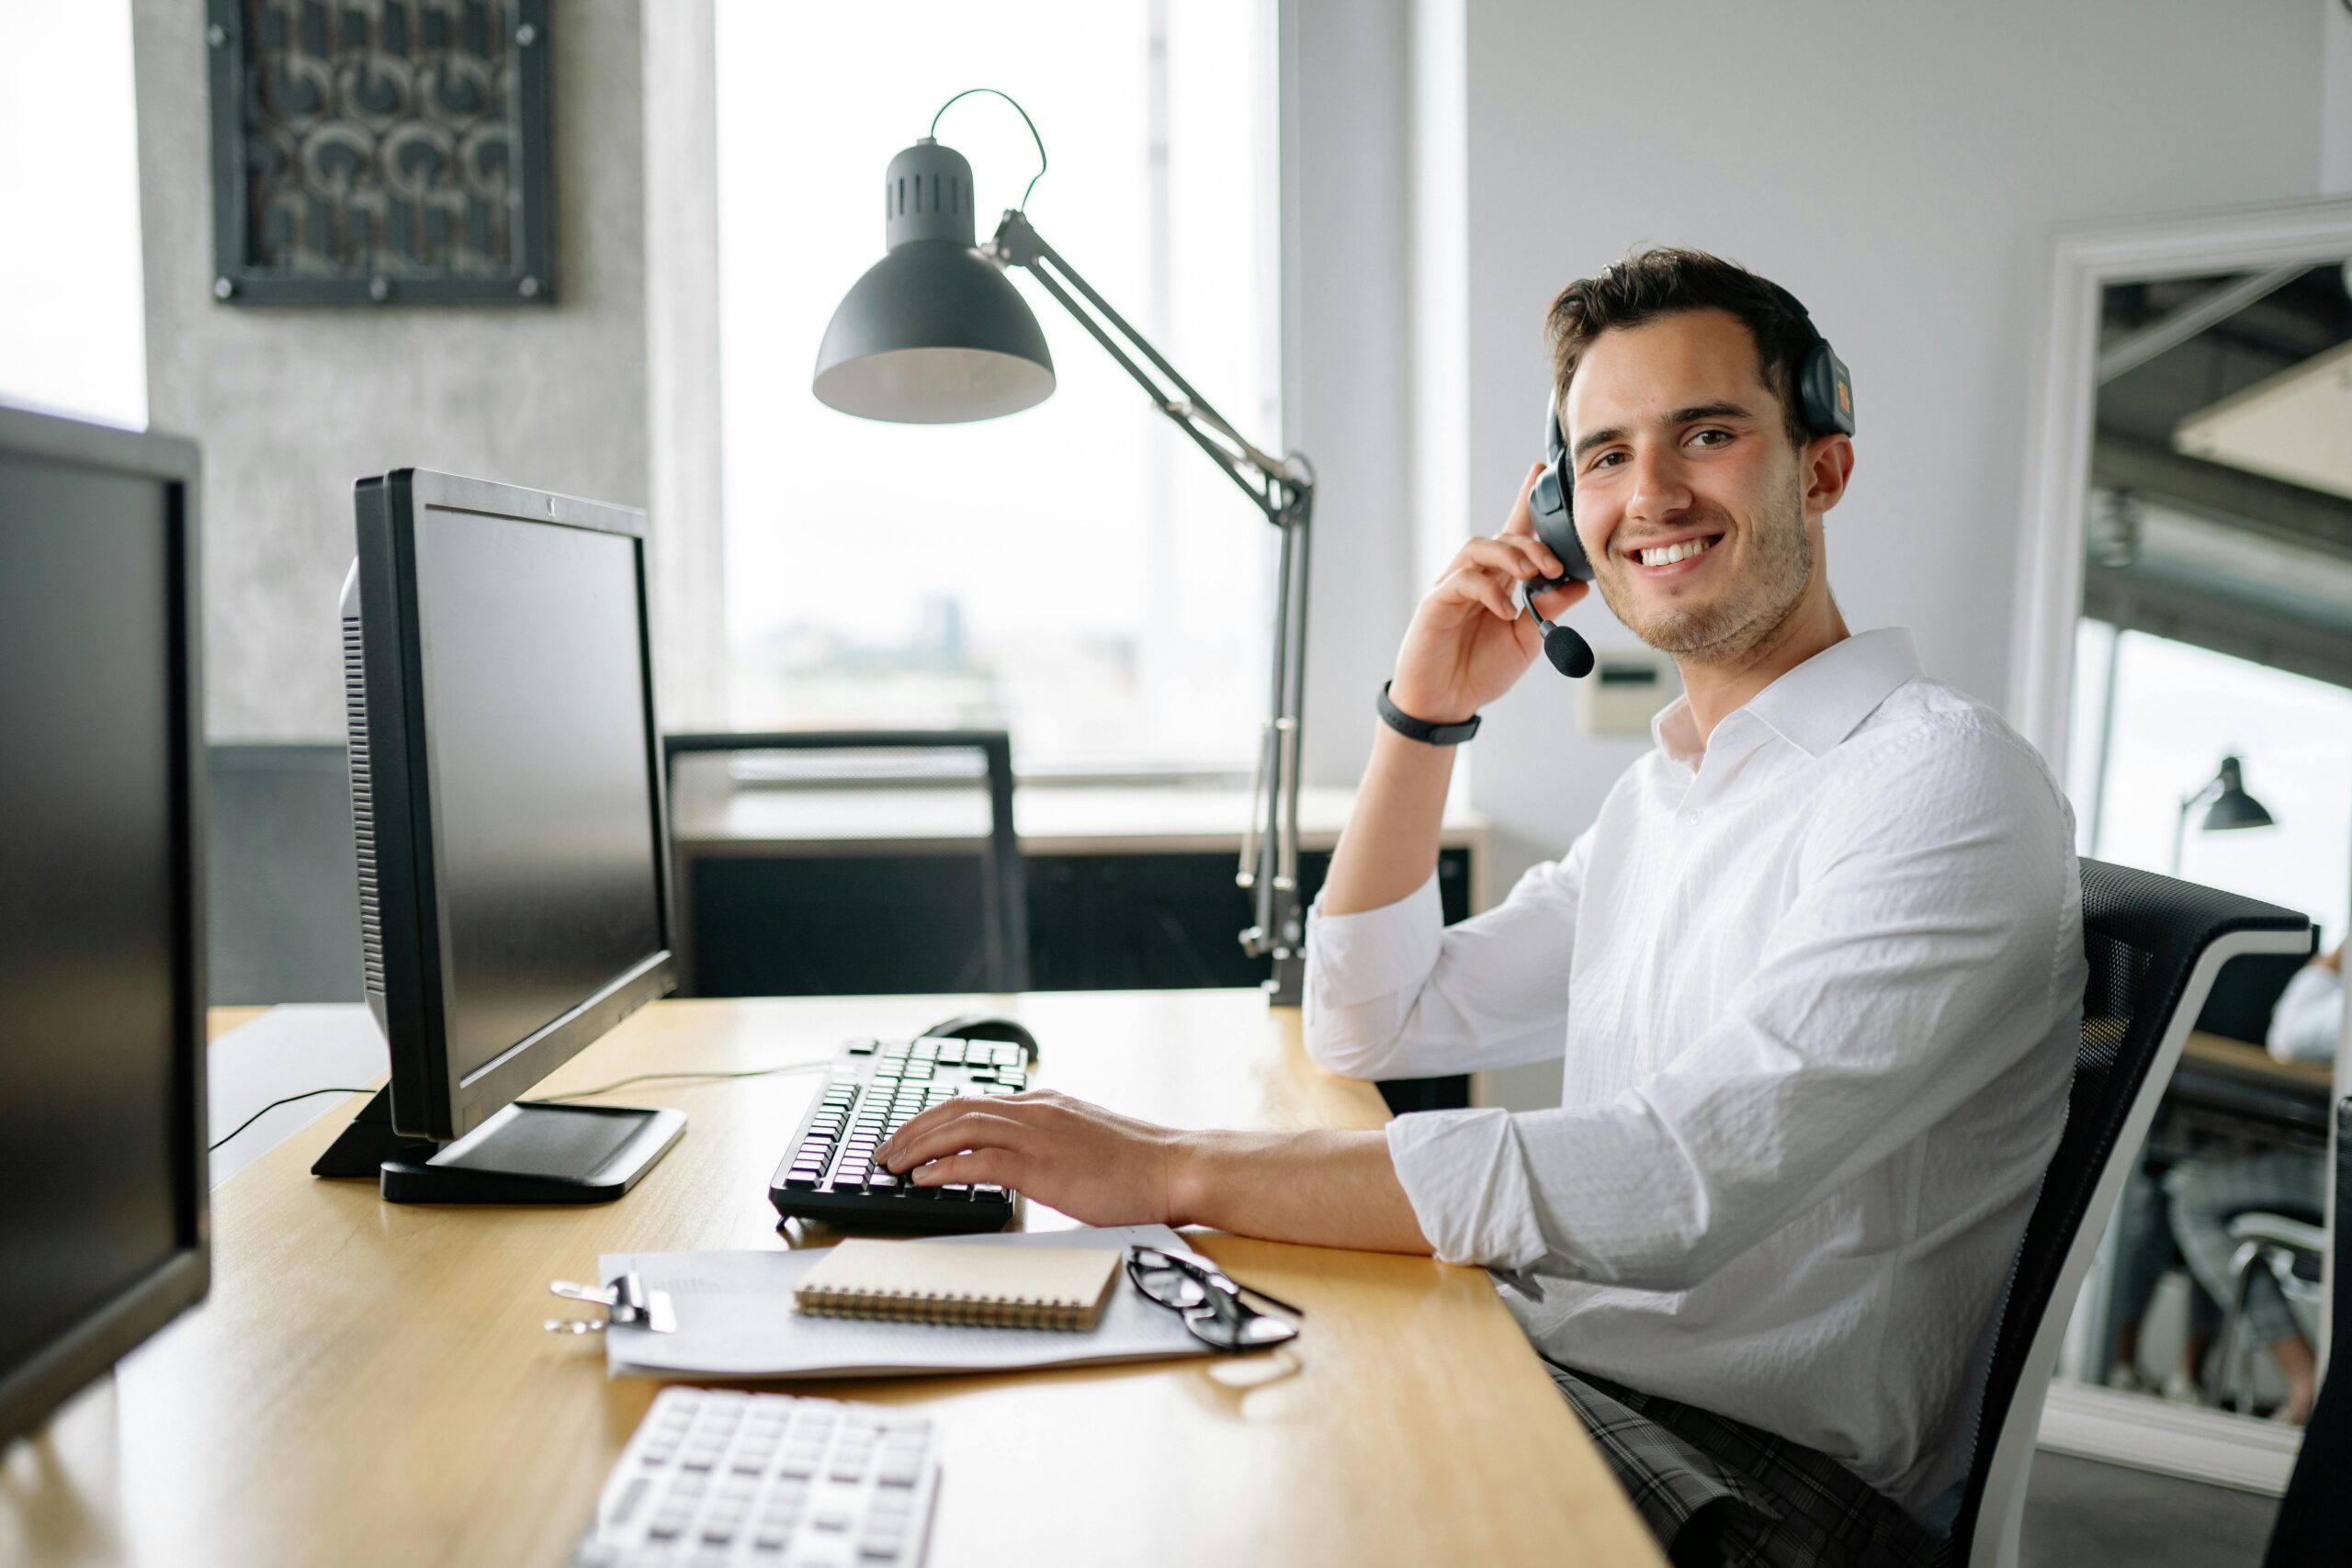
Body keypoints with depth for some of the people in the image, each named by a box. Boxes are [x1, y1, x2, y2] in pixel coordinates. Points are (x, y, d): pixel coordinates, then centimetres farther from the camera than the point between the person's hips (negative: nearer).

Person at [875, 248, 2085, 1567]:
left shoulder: (1943, 782, -17)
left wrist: (1174, 1168, -28)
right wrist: (1424, 713, 4)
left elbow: (1671, 1186, -29)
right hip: (1561, 1376, 7)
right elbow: (1373, 1027, 15)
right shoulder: (1662, 796, 13)